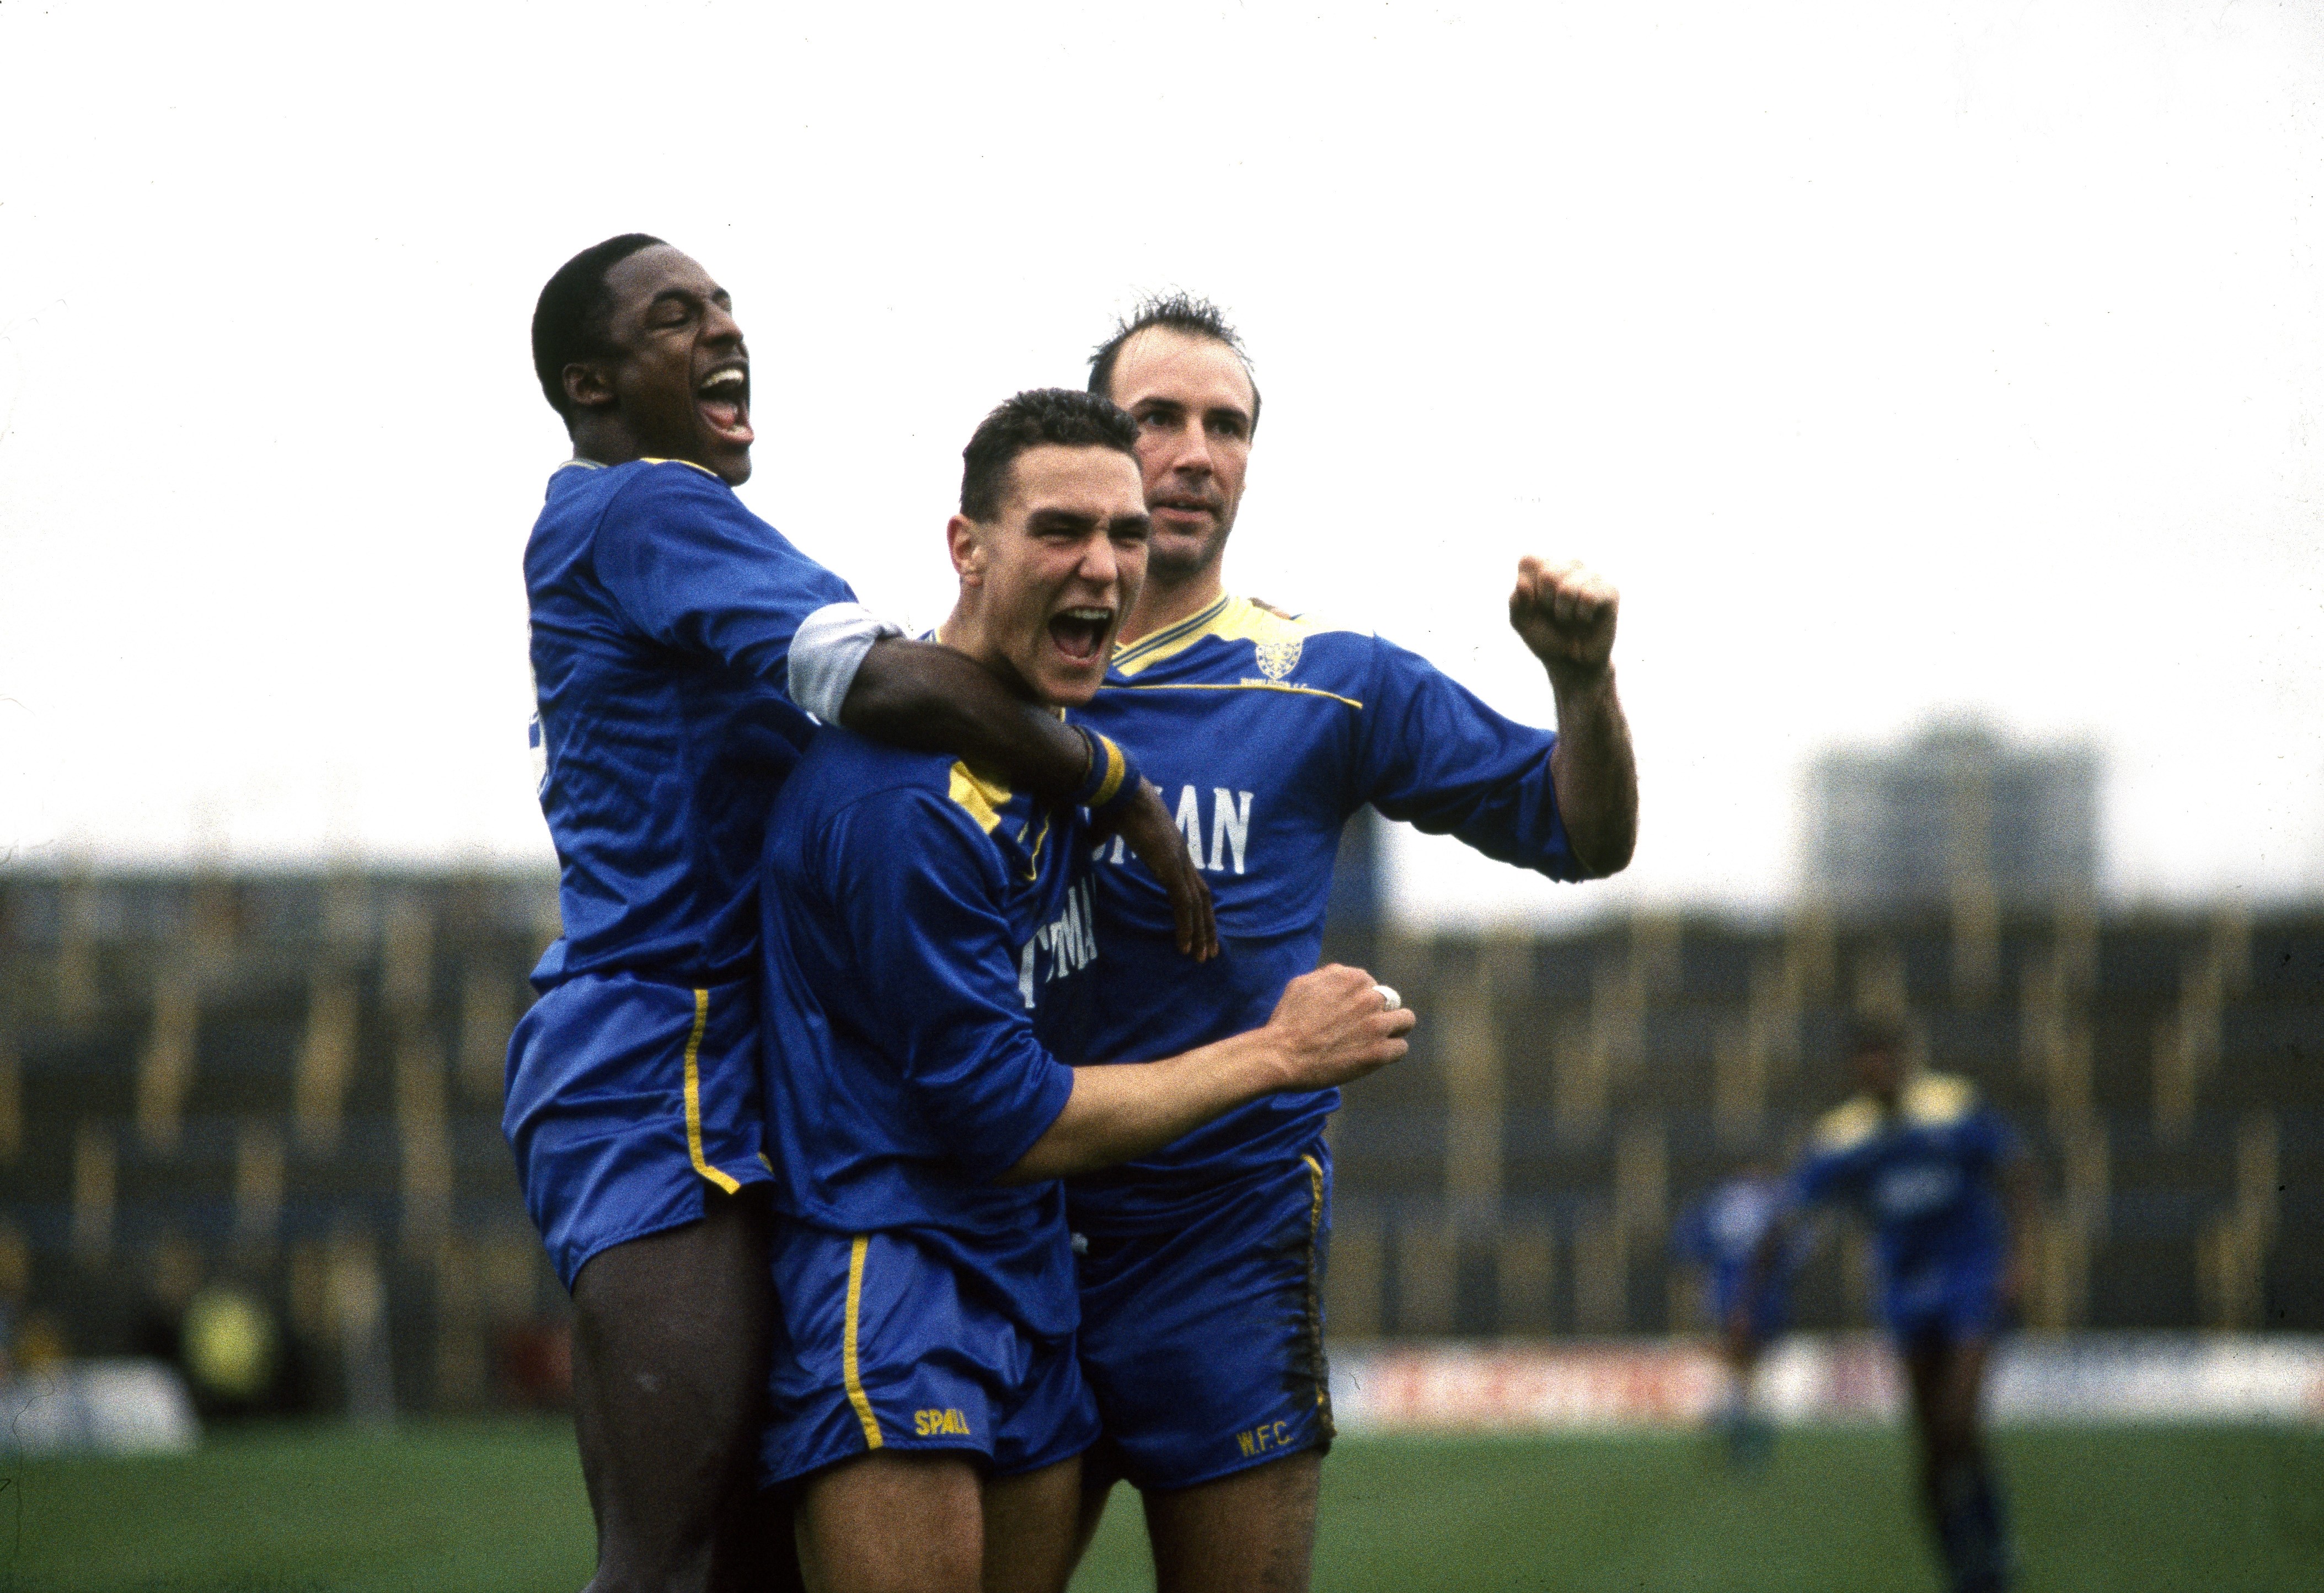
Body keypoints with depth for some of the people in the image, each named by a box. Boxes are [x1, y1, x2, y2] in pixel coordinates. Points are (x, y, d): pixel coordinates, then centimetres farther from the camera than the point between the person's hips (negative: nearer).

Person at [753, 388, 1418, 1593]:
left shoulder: (1054, 733, 9)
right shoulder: (902, 800, -21)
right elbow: (1011, 1121, -17)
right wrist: (1275, 1053, -8)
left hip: (1030, 1279, 9)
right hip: (888, 1262, -9)